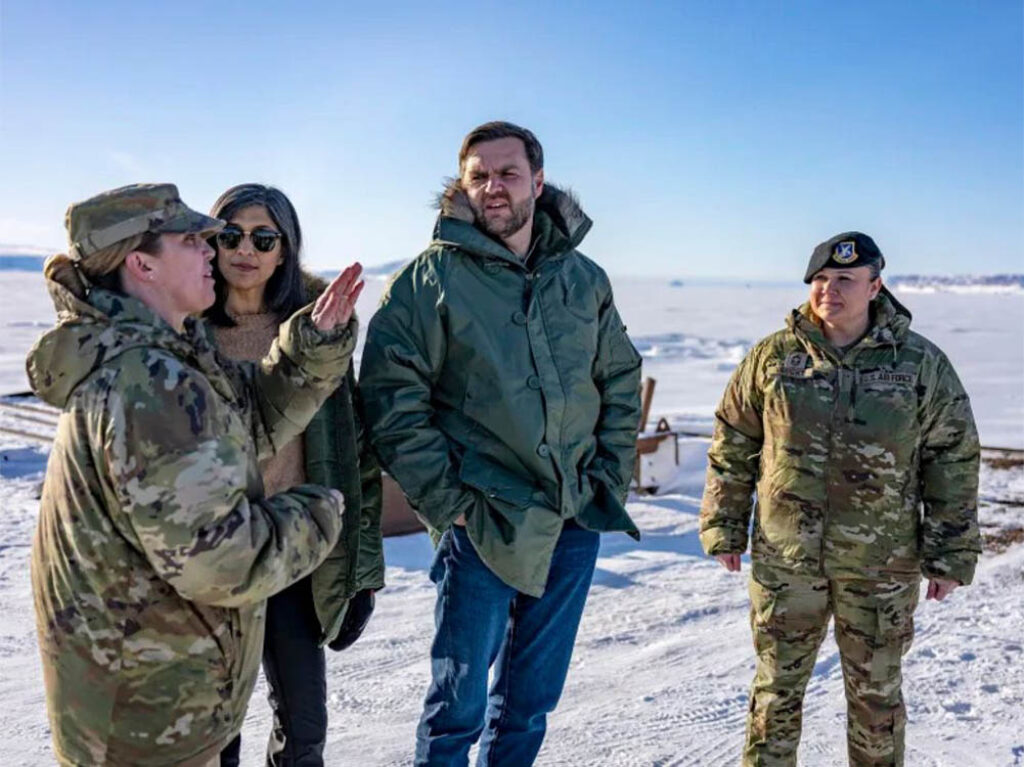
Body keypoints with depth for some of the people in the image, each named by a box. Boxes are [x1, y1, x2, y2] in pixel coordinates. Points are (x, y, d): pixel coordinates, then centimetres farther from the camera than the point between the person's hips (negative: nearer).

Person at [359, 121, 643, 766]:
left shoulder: (585, 280, 8)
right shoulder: (430, 279, -6)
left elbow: (622, 383, 15)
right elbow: (393, 400, -9)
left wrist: (612, 480, 6)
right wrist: (448, 501, -13)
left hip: (576, 523, 4)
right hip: (482, 524, -4)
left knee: (531, 700, 18)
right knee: (460, 704, 6)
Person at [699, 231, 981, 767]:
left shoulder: (921, 363, -3)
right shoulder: (773, 356, -1)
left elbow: (954, 460, 1)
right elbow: (732, 446, 5)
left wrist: (951, 555, -1)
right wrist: (724, 528, 4)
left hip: (881, 565, 0)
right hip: (784, 560, 1)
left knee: (876, 691, 16)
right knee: (778, 685, 13)